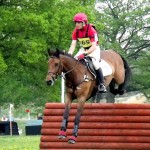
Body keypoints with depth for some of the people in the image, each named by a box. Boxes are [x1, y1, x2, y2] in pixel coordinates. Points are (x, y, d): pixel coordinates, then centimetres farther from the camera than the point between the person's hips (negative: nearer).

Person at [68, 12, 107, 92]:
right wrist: (69, 54, -30)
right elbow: (73, 44, -11)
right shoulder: (76, 31, -8)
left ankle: (101, 84, -21)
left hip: (94, 49, -6)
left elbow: (94, 46, -30)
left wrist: (84, 54, -43)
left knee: (95, 62, -31)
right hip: (83, 48, 6)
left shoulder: (91, 30, -25)